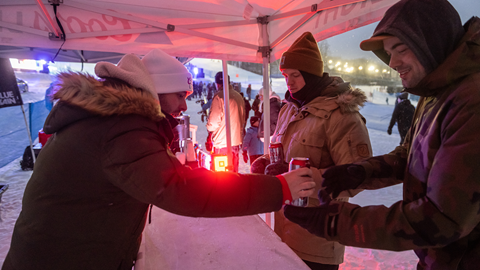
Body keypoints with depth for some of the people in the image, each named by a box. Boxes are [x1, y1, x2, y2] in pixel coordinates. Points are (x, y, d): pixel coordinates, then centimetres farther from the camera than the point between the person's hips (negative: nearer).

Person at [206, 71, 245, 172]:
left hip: (221, 144, -7)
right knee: (233, 173, 16)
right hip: (236, 142, 7)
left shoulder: (219, 96, -13)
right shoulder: (239, 96, 9)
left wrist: (210, 135, 2)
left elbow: (214, 122, -15)